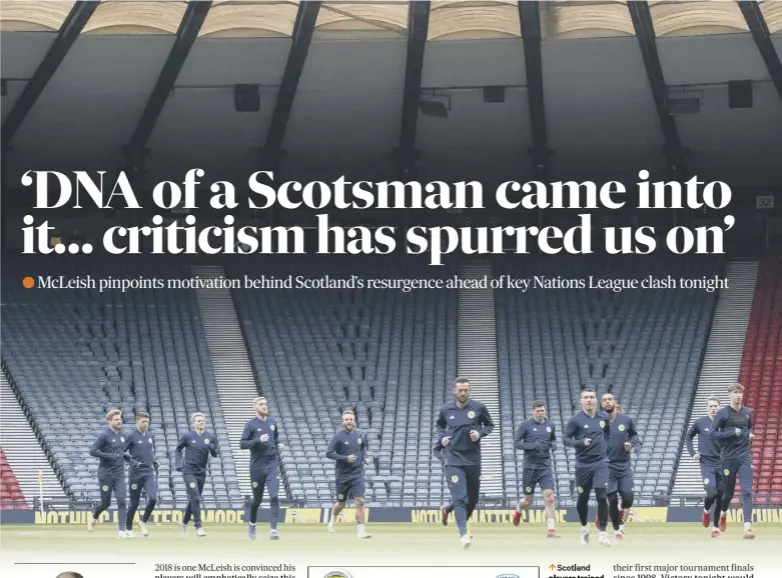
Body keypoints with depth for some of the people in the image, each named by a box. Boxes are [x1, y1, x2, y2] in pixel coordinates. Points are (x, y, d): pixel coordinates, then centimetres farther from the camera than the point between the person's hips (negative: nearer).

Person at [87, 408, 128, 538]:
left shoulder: (121, 435, 9)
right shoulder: (104, 435, -12)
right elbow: (92, 451, -18)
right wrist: (109, 456, -23)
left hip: (119, 474, 5)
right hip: (106, 474, -5)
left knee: (122, 501, -8)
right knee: (106, 503, 5)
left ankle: (122, 531, -10)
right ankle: (94, 517, 37)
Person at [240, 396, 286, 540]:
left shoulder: (272, 422, 9)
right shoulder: (251, 424, -5)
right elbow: (242, 444, -10)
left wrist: (279, 445, 5)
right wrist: (258, 440, -22)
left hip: (271, 465, 2)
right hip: (257, 467, -2)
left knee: (274, 497, -13)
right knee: (257, 499, 10)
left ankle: (273, 530, -17)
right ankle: (252, 525, 36)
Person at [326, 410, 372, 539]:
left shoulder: (360, 435, 3)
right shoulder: (338, 436, -10)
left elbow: (365, 447, 23)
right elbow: (329, 453, -13)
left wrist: (366, 457, 3)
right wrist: (345, 458, -23)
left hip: (357, 474, 2)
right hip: (342, 475, -2)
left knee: (359, 501, -12)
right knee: (341, 504, 12)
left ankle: (361, 530, -13)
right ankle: (333, 517, 45)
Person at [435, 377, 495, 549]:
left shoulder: (478, 407, -1)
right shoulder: (446, 410, 2)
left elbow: (490, 425, 11)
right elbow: (440, 425, 23)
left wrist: (480, 433, -8)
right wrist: (441, 437, 3)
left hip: (473, 460, 1)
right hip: (454, 460, -1)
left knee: (473, 498, 13)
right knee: (459, 497, -15)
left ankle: (463, 521, 41)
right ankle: (463, 533, -22)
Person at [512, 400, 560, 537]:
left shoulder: (550, 425, 7)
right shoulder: (525, 425, -4)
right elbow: (516, 443, -5)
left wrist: (553, 444, -1)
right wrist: (531, 446, -20)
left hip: (545, 467, 2)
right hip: (530, 467, -2)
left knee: (549, 497, -13)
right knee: (528, 501, 10)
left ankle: (551, 529, -14)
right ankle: (518, 509, 45)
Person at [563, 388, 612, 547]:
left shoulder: (603, 418, 3)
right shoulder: (576, 420, -7)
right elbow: (565, 438, -6)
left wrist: (606, 449, 10)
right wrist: (579, 442, -22)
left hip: (600, 463, 1)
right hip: (582, 464, -1)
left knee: (602, 497, -12)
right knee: (583, 498, 10)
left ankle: (602, 533, -8)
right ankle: (584, 526, 37)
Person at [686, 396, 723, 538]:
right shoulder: (700, 422, -1)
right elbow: (689, 436, 15)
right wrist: (692, 453, 6)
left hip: (721, 465, 2)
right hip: (706, 464, -2)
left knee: (720, 498, 4)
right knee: (711, 493, -18)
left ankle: (716, 527, 19)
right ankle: (706, 510, 16)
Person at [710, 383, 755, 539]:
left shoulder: (747, 412, 7)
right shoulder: (723, 413, -6)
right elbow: (712, 434, -9)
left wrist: (750, 434, 4)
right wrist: (732, 433, -18)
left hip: (745, 457, 2)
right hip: (728, 458, -2)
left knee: (747, 492, -12)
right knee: (728, 492, 10)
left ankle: (747, 527, -20)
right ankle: (723, 514, 43)